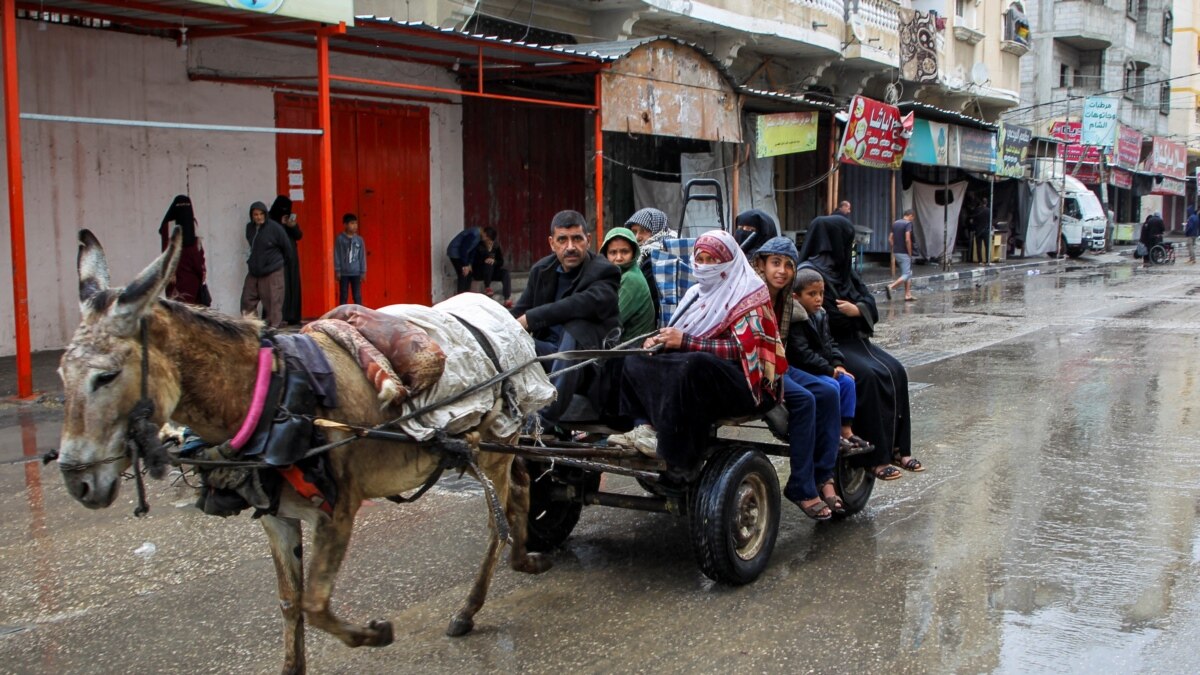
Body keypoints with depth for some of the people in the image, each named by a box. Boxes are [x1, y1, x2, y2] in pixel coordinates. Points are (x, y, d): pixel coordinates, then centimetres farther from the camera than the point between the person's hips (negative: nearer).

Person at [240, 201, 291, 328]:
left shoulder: (275, 228, -12)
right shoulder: (249, 227, 5)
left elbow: (286, 247, -2)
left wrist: (281, 262, 11)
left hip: (272, 271, -6)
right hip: (253, 271, 6)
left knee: (273, 300, -5)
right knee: (247, 299, 7)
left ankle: (274, 325, 2)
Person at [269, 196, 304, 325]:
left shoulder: (290, 218, 15)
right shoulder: (269, 218, -1)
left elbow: (299, 236, 11)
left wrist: (293, 226, -8)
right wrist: (281, 225, -15)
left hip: (291, 257, 6)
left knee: (293, 286, 3)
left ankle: (292, 317, 5)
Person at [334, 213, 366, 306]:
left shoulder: (359, 239, 3)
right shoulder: (340, 239, -3)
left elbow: (362, 256, 5)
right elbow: (336, 255, -2)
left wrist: (363, 272, 2)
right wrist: (337, 270, -5)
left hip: (356, 273, 1)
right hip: (344, 273, -1)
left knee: (357, 296, 4)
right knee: (343, 296, 5)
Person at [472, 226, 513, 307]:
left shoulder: (496, 245, -1)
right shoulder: (478, 245, -11)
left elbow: (501, 262, -1)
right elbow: (473, 261, -12)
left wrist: (494, 261, -22)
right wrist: (484, 261, -30)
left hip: (491, 272, 4)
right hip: (478, 272, -4)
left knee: (506, 273, -21)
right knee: (489, 263, -31)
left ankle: (507, 300, -35)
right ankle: (487, 288, -26)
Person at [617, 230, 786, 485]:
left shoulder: (747, 293, -4)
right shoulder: (696, 294, 17)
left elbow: (743, 348, -16)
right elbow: (681, 340, 18)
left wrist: (685, 341, -21)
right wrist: (660, 340, -6)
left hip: (744, 382, -7)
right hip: (702, 372, 7)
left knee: (692, 366, -37)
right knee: (636, 362, -7)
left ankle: (680, 460, -35)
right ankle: (647, 426, -26)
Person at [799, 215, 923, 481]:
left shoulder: (842, 267, 14)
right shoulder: (810, 272, -13)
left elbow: (868, 299, 10)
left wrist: (856, 309, -14)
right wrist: (858, 311, -6)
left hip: (851, 338, 9)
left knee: (895, 371, -7)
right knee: (867, 376, -27)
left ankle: (896, 447, -3)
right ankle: (874, 456, -21)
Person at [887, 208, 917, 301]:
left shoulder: (895, 223, 11)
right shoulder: (908, 224, -12)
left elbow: (890, 239, 12)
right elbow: (907, 240, -21)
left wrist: (893, 250, 15)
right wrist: (910, 253, -13)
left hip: (896, 252, 8)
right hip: (904, 253, -8)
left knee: (909, 274, 15)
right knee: (906, 275, -4)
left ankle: (908, 295, 13)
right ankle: (890, 287, -20)